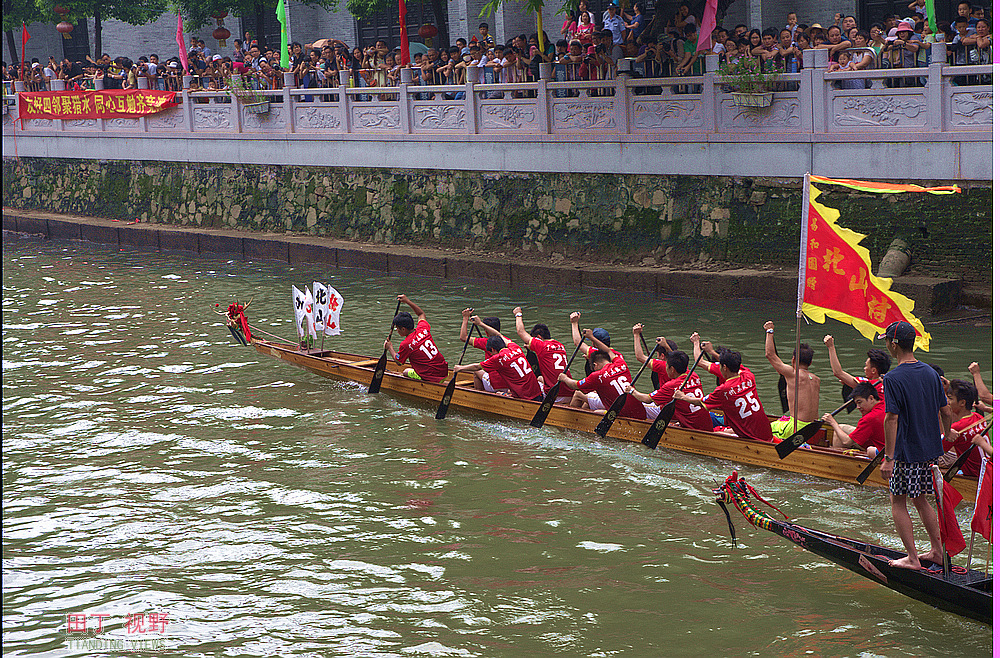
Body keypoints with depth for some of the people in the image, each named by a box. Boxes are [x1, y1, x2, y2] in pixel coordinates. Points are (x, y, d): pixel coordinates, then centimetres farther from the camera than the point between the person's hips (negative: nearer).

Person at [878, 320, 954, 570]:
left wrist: (888, 458, -19)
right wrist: (944, 442, 23)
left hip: (906, 452, -7)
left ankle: (912, 557, 3)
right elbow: (946, 413, 10)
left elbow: (892, 419, -20)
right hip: (929, 450, 7)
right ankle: (938, 551, 22)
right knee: (921, 501, 20)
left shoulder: (893, 378, -16)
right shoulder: (931, 373, 6)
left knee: (897, 502, 5)